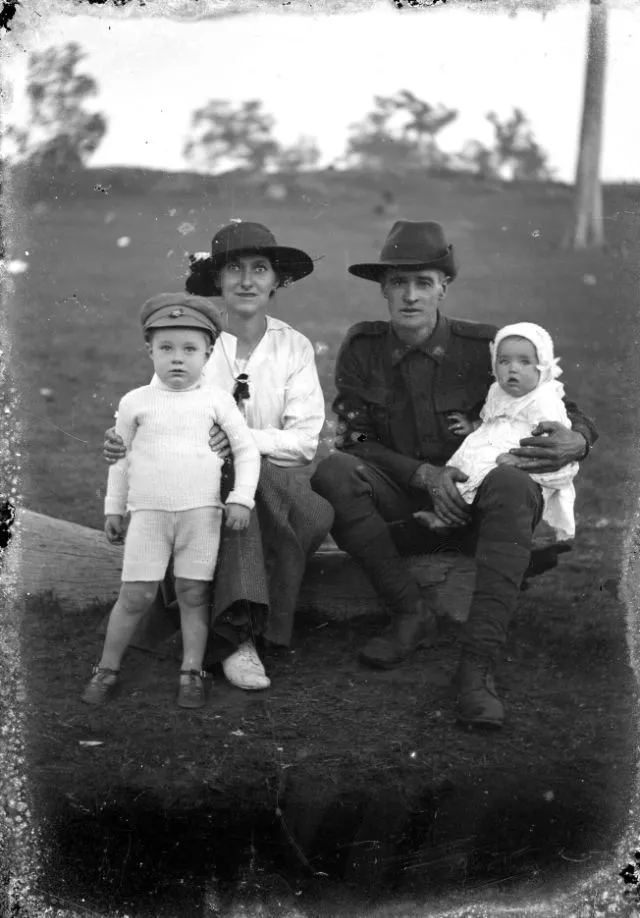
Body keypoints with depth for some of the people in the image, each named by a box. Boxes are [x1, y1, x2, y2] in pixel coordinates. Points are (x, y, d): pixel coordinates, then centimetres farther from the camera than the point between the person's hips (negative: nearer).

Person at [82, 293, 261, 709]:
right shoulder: (136, 402, 6)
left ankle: (192, 672, 11)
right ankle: (107, 669, 11)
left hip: (202, 511, 0)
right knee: (135, 594, -2)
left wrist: (242, 498, -4)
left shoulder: (216, 399, 4)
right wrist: (114, 508, 15)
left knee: (194, 594, 2)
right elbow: (121, 457, 14)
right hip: (148, 512, 0)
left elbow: (246, 448, 6)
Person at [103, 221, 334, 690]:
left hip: (278, 483, 1)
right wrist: (125, 445, -23)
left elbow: (305, 440, -4)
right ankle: (238, 633, -35)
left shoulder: (295, 347, 6)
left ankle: (232, 631, -22)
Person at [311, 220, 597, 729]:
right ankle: (412, 614, -16)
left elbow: (570, 415, -1)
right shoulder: (362, 349, -3)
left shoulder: (486, 346, -7)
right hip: (399, 496, 2)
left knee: (514, 484, -35)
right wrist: (426, 475, -19)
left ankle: (479, 663, -38)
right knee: (333, 473, -28)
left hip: (473, 497, -1)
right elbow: (355, 441, -3)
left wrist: (574, 443, -27)